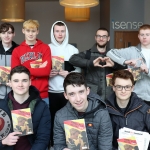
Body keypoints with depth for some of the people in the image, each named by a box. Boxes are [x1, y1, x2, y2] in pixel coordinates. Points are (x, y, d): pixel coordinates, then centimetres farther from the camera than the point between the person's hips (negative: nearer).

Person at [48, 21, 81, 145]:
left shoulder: (73, 50, 6)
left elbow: (79, 69, 5)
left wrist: (69, 74, -13)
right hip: (51, 91, 0)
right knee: (52, 119, 7)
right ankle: (53, 144, 22)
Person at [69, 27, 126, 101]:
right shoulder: (87, 54, 2)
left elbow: (125, 66, 1)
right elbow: (72, 59, -14)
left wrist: (114, 65, -19)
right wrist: (91, 63, -26)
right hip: (91, 96, -2)